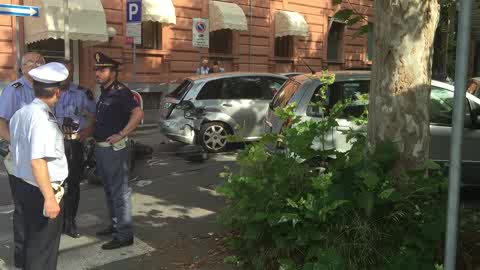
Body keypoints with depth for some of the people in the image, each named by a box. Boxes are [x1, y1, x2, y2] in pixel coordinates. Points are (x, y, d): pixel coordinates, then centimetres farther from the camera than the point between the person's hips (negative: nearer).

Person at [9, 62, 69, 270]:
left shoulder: (20, 114, 7)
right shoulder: (42, 118, -22)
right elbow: (38, 160, -29)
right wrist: (49, 197, -28)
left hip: (22, 185, 9)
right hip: (40, 191, -9)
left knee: (32, 242, 24)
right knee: (44, 248, 6)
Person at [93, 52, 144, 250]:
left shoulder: (120, 91, -15)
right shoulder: (104, 92, 14)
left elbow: (138, 114, -27)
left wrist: (121, 135, -25)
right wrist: (91, 131, 14)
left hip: (115, 148, -10)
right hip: (101, 148, 10)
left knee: (119, 191, -5)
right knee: (109, 190, 18)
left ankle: (125, 234, 2)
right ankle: (116, 225, 31)